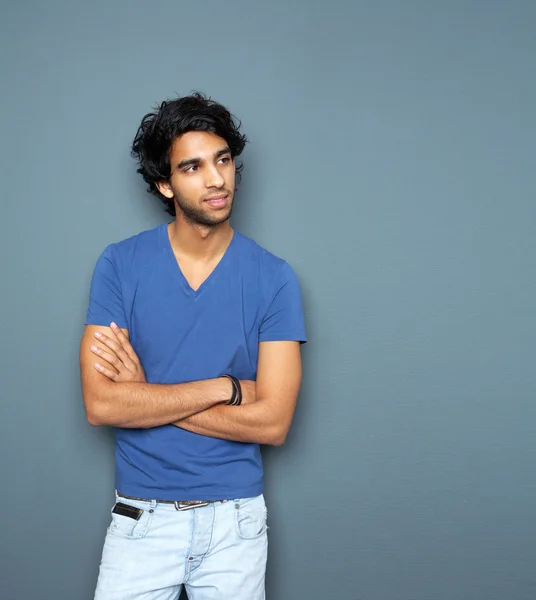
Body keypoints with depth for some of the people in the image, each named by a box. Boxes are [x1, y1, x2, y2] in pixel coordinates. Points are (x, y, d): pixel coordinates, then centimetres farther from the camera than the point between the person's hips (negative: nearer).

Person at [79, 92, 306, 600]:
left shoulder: (273, 279, -7)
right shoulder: (120, 265, -6)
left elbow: (272, 422, -13)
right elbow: (100, 404, -14)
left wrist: (146, 396, -14)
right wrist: (224, 387, -16)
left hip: (233, 520, 0)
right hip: (141, 518, 0)